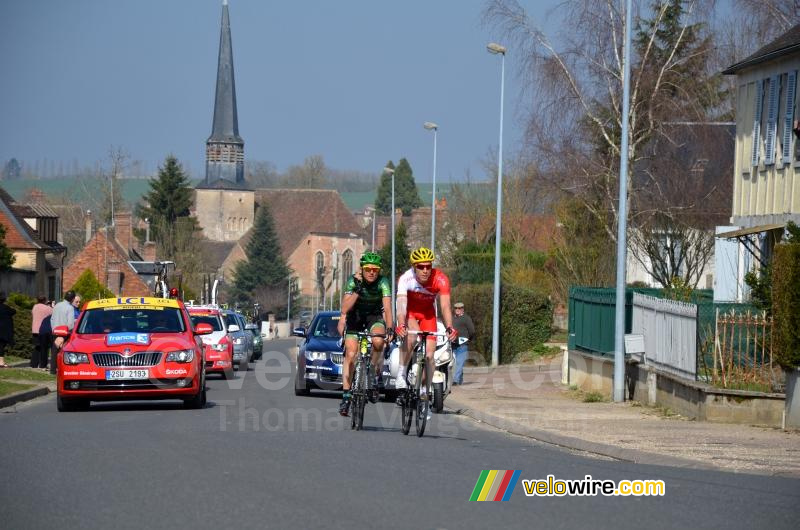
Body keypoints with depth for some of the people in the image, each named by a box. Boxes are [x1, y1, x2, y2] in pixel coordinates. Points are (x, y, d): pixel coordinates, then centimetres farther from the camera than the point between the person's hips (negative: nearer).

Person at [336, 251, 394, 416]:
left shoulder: (383, 282, -22)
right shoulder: (353, 280, -22)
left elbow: (387, 307, -31)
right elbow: (345, 308, -30)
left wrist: (390, 328, -45)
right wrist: (357, 290, -41)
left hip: (375, 316, 0)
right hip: (355, 317, 0)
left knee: (378, 341, -31)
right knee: (350, 354, -12)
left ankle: (373, 374, -7)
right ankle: (346, 395, -7)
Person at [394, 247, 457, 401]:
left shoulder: (440, 279, -30)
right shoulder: (405, 279, -33)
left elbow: (445, 306, -37)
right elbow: (401, 305, -43)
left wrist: (449, 328, -52)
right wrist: (401, 325, -61)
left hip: (428, 313, 2)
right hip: (409, 311, -2)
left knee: (429, 354, -7)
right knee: (411, 335, -33)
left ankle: (424, 390, 10)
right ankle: (401, 374, -19)